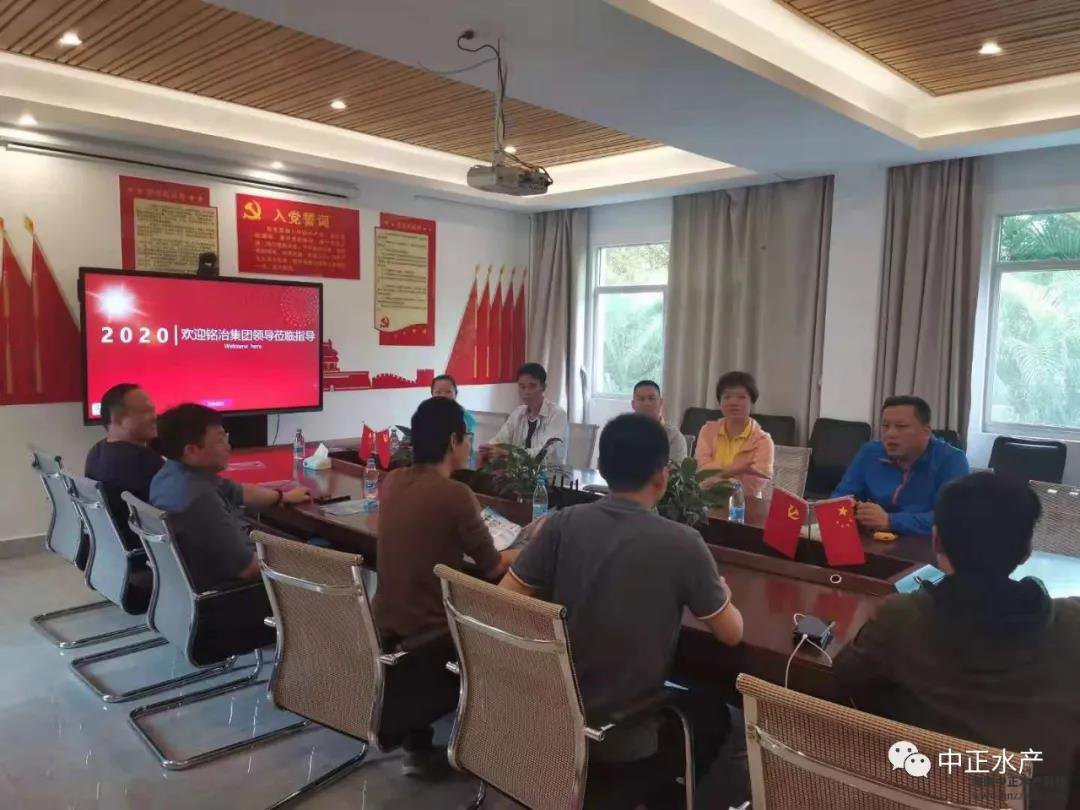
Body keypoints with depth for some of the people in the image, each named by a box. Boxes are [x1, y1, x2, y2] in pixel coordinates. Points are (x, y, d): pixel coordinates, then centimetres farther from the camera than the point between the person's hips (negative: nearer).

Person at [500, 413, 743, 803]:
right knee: (710, 708, 27)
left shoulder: (562, 523, -12)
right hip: (622, 741, -4)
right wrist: (722, 593, 14)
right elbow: (732, 634, -7)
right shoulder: (682, 543, -19)